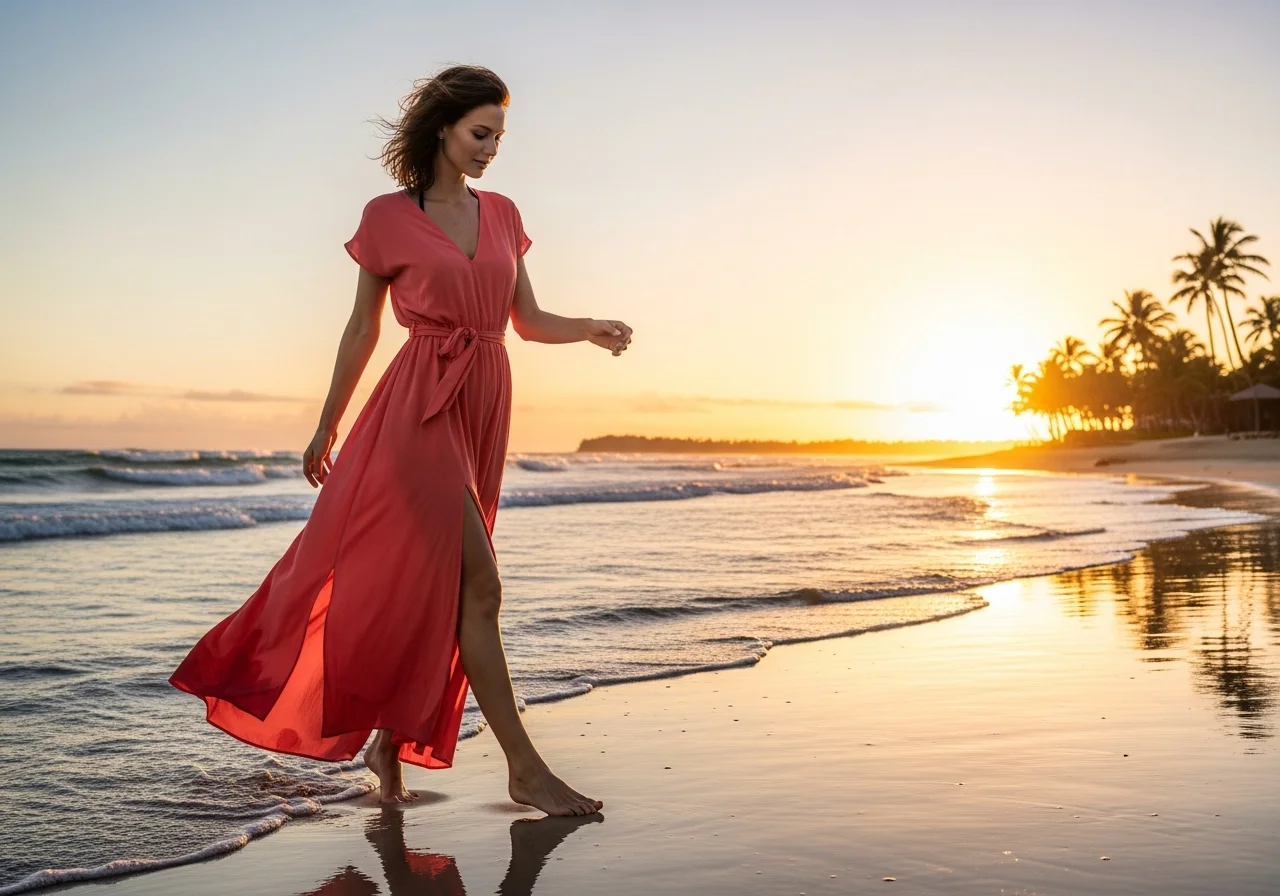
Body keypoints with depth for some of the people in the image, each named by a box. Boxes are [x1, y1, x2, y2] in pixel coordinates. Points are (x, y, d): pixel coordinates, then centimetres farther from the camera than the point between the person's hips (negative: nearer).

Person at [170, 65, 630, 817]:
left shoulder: (502, 214, 13)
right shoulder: (389, 217, -1)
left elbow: (529, 320, 13)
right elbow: (363, 329, 5)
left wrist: (590, 329, -6)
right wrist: (327, 425, 9)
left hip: (485, 409, 6)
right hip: (421, 409, -6)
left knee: (433, 589, 10)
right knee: (477, 586, -9)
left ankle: (391, 739, 26)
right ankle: (525, 768, -2)